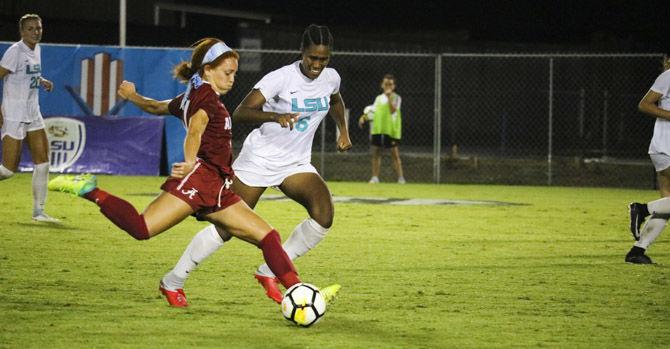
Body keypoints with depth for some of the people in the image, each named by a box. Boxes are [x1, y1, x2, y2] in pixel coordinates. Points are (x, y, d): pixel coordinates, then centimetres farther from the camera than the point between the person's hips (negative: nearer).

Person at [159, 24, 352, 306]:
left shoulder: (331, 78, -2)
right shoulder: (281, 78, -21)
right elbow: (240, 113, -31)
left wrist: (343, 130, 15)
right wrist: (275, 116, -46)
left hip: (296, 164, 5)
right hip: (259, 159, -5)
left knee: (324, 213, -21)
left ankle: (269, 273, -7)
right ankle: (173, 281, 16)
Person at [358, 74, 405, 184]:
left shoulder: (396, 98, -1)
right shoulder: (379, 98, 15)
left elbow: (393, 110, -18)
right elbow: (373, 112, 21)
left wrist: (389, 97, -24)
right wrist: (364, 118, 5)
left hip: (391, 130, -5)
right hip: (378, 129, 5)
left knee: (395, 153, -5)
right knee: (376, 153, 5)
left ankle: (401, 178, -4)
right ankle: (375, 177, 11)